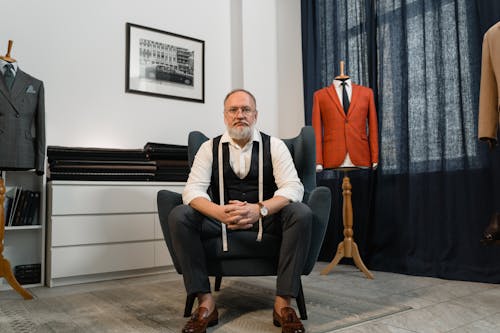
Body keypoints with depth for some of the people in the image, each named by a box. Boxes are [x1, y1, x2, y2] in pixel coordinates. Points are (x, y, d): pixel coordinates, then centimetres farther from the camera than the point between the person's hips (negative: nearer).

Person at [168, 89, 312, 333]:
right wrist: (220, 212, -31)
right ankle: (205, 302, -18)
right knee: (179, 216, -24)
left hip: (266, 218, -1)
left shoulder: (274, 146, -1)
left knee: (302, 214, -29)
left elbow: (293, 187, -12)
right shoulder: (210, 147, 2)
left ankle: (283, 302, -21)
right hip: (221, 217, 1)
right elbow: (193, 189, -9)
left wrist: (260, 209, -33)